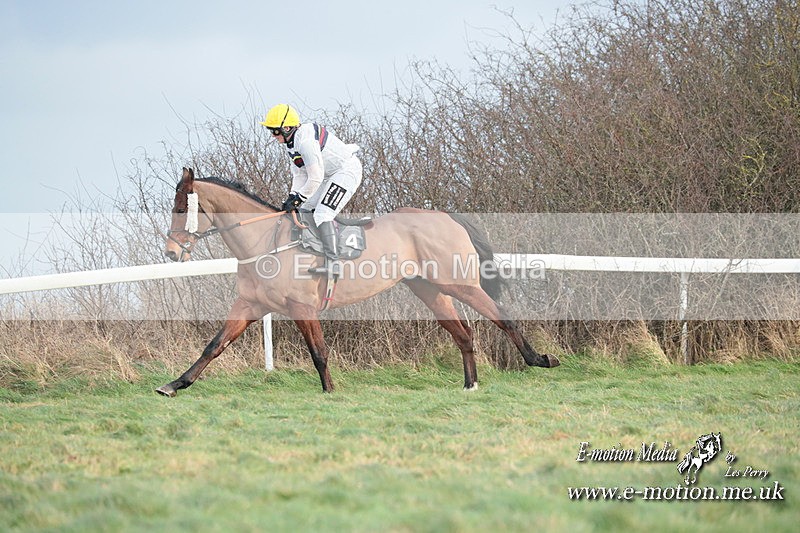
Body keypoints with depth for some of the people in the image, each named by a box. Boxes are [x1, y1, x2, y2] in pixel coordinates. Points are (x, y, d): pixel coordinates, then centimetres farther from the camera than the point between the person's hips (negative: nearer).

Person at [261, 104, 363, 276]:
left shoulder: (306, 141, -28)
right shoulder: (292, 142, 6)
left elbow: (315, 179, -26)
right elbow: (299, 175, 9)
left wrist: (297, 199, -17)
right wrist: (292, 197, -5)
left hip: (347, 170, -11)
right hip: (331, 175, 11)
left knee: (322, 214, -21)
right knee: (306, 210, 13)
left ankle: (332, 263, -27)